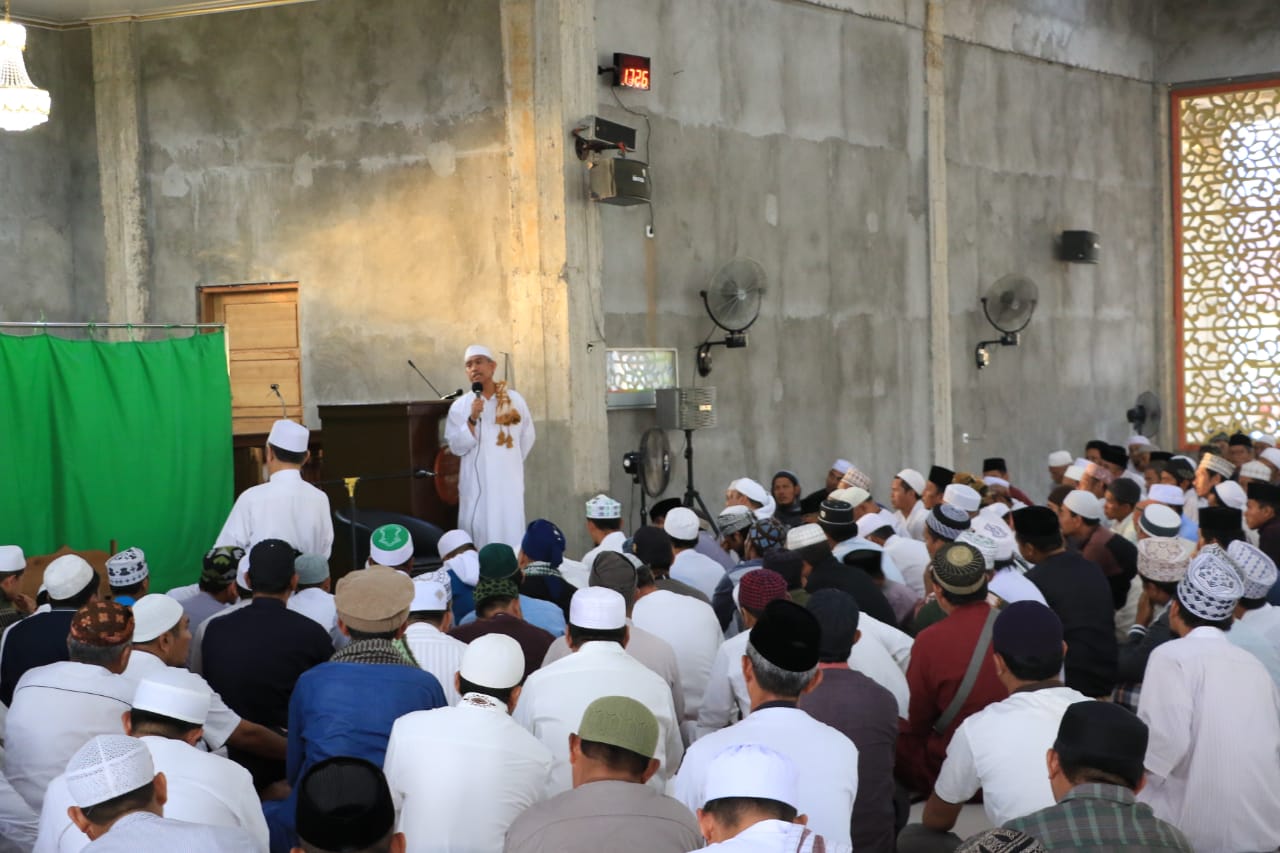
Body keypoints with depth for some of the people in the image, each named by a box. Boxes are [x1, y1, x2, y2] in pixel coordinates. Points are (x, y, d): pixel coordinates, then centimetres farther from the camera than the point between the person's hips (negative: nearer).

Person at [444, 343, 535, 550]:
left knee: (510, 533, -1)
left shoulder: (514, 399, 3)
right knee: (478, 532, -3)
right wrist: (472, 419, -16)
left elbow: (528, 437, 15)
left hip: (509, 481, 1)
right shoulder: (460, 406, 0)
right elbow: (456, 447, -5)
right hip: (476, 484, -1)